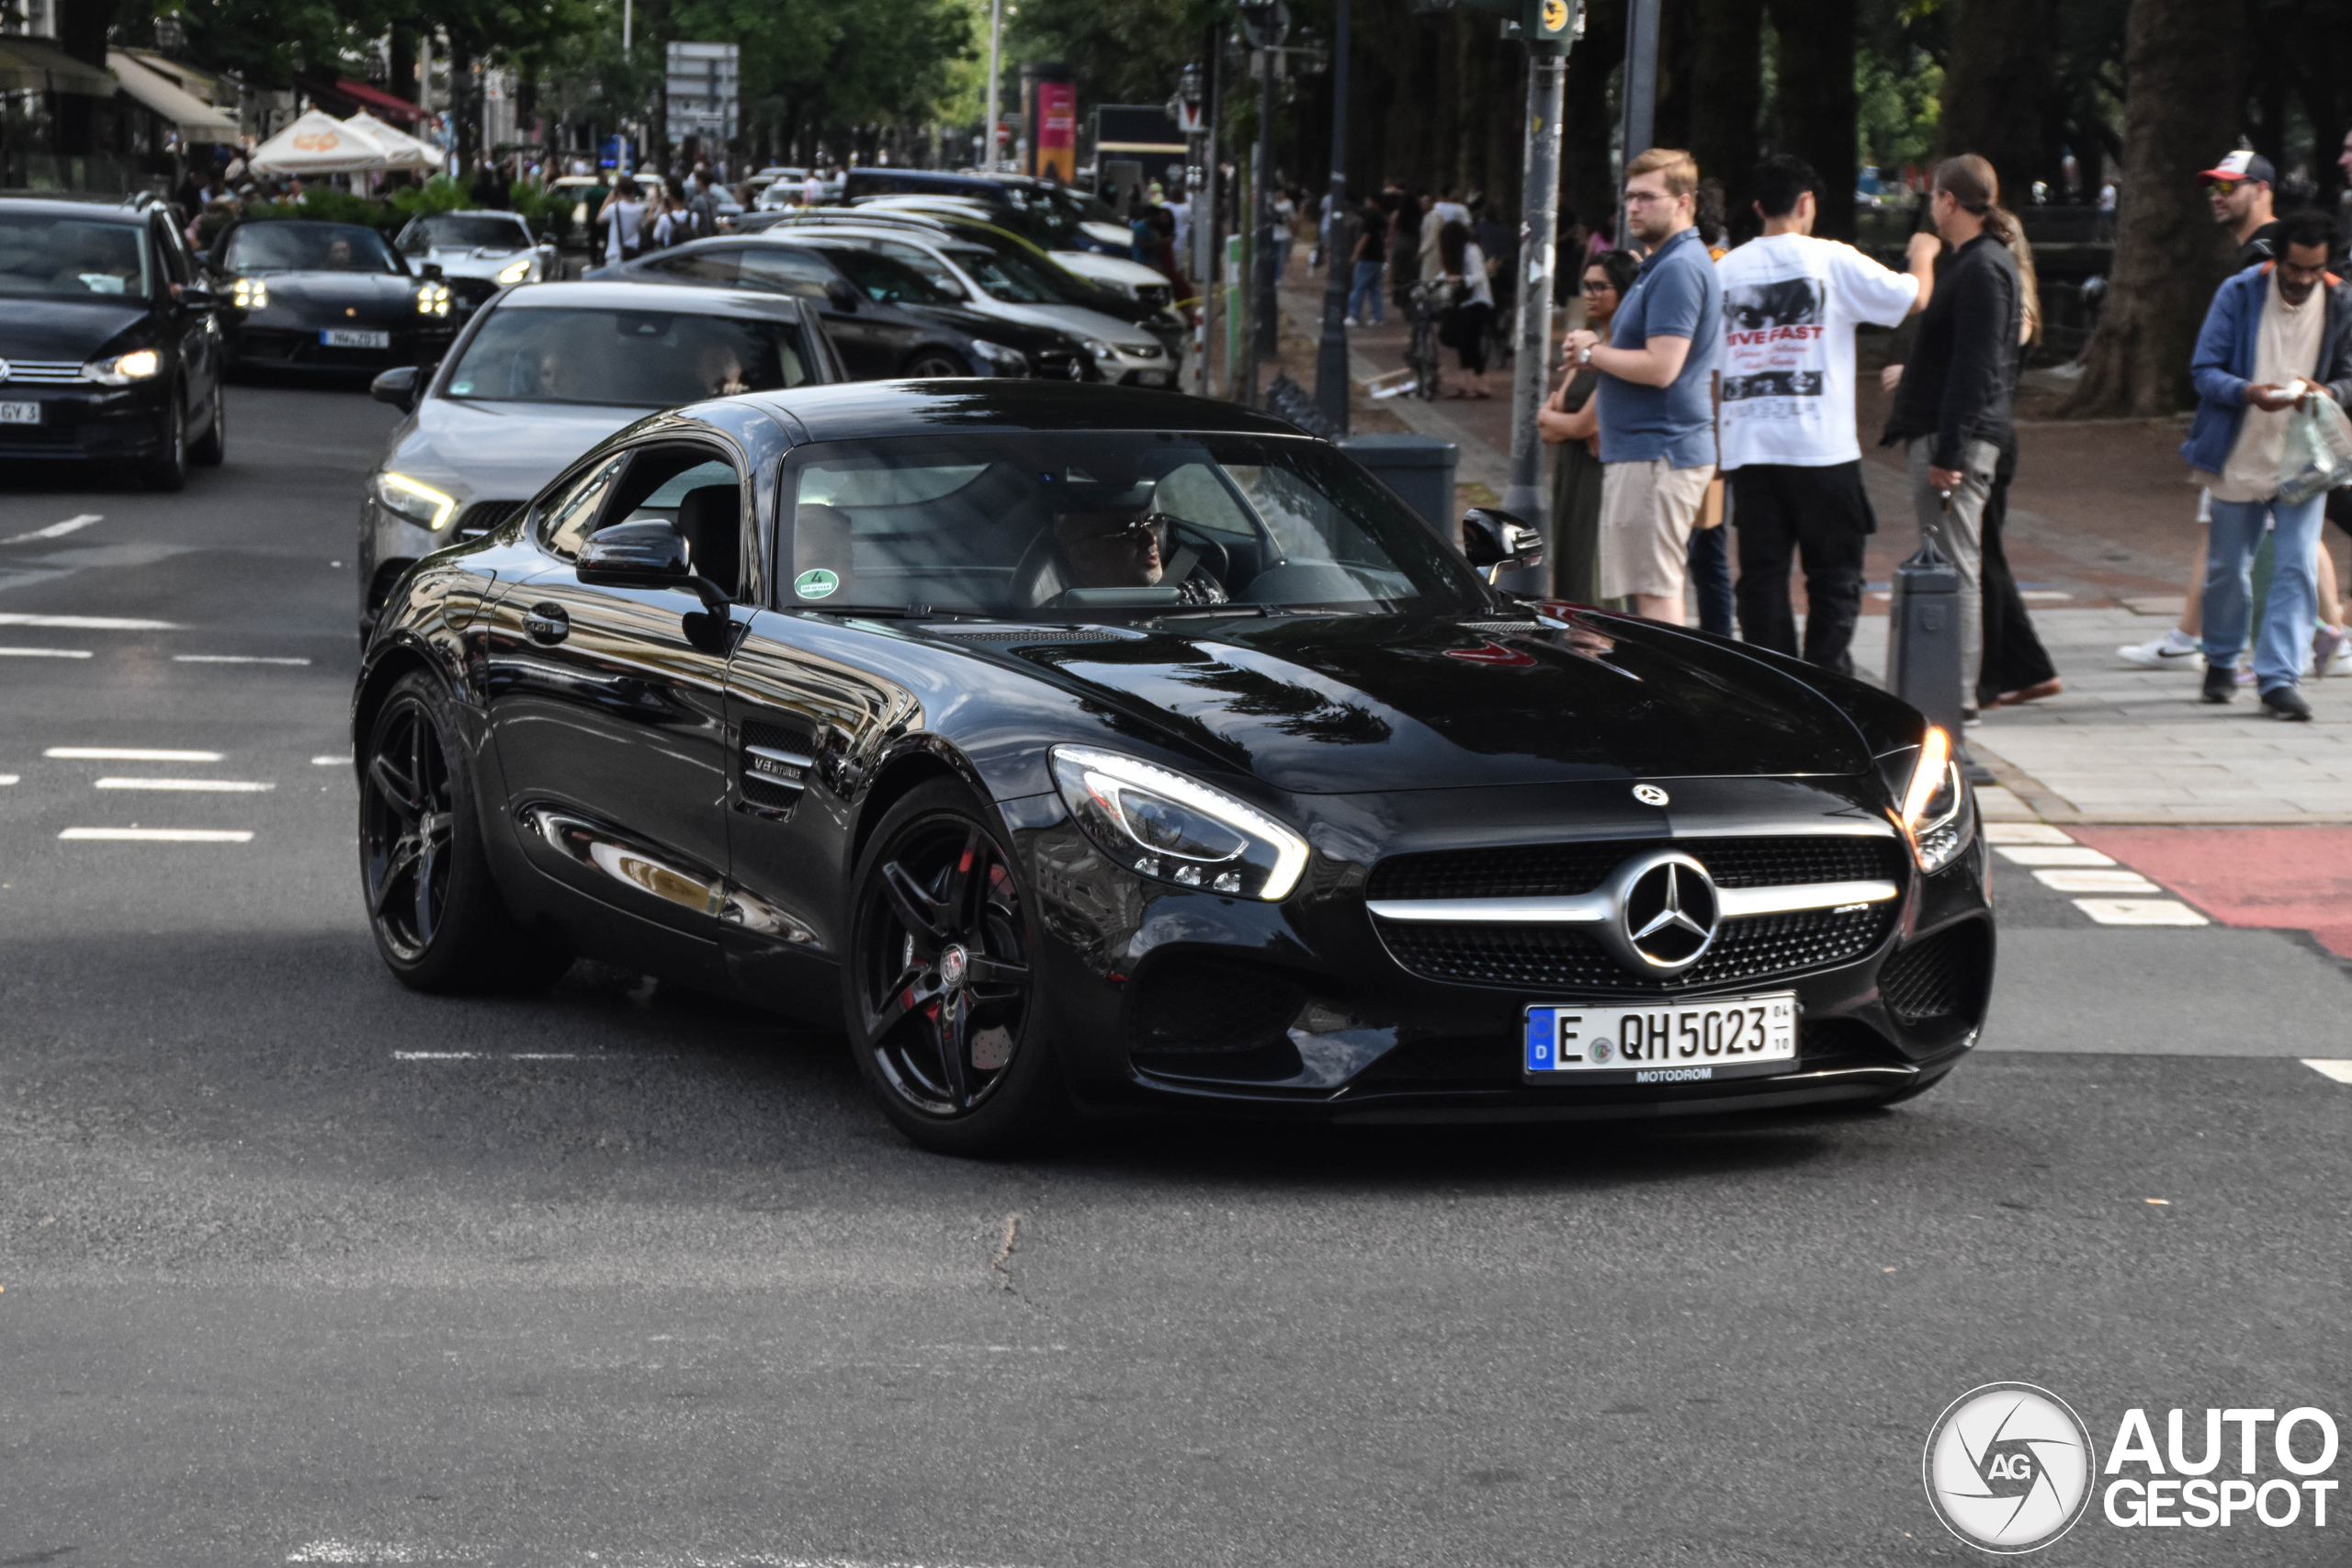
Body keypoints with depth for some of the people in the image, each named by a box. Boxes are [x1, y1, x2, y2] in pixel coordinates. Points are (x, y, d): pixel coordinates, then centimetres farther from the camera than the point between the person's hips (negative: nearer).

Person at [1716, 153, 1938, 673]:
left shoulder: (1725, 269, 7)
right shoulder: (1834, 260, -4)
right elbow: (1914, 298, 0)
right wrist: (1922, 255, 20)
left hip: (1747, 449, 3)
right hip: (1821, 448, -3)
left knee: (1762, 575, 6)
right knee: (1834, 576, 5)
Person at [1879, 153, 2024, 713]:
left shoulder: (1981, 268, -14)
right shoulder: (1981, 261, 18)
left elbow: (1974, 368, -20)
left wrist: (1949, 452, -22)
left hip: (1958, 436, -11)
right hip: (1943, 436, 11)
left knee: (1955, 567, -7)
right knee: (1950, 565, 12)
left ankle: (1957, 693, -6)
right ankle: (1951, 686, 16)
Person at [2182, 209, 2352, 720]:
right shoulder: (2239, 294, -7)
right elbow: (2204, 370, -7)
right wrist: (2249, 393, -26)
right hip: (2239, 455, 0)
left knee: (2296, 567, -11)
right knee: (2227, 568, 11)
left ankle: (2280, 677, -8)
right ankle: (2221, 662, 33)